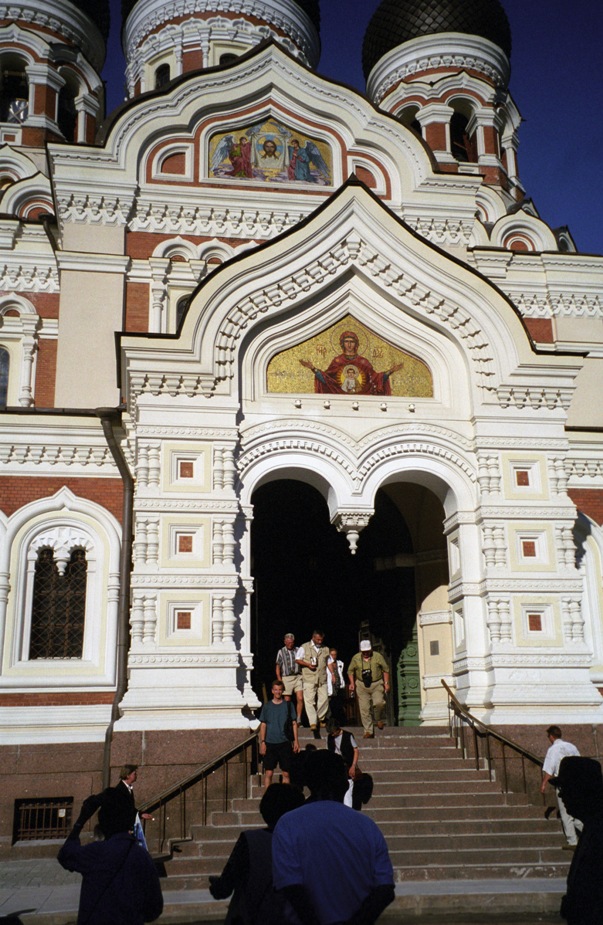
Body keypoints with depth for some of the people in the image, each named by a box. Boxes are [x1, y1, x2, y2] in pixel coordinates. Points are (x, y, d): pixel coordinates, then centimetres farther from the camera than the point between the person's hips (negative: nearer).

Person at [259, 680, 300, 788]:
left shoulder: (288, 705, 6)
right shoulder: (267, 706, 6)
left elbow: (294, 723, 7)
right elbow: (263, 725, 7)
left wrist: (296, 741, 1)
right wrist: (262, 742, -1)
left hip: (285, 743, 0)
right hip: (270, 743, 0)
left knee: (286, 773, 4)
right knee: (268, 773, -4)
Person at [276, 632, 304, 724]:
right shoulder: (281, 652, 5)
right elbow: (278, 668, 6)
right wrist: (279, 681, -2)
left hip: (298, 677, 1)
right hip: (286, 678, -1)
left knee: (300, 698, -10)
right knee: (287, 701, 2)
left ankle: (298, 719, -3)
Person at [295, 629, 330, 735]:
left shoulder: (325, 649, 16)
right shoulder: (304, 647, 5)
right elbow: (297, 659, 5)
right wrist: (308, 664, -9)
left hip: (322, 679, 3)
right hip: (309, 679, -3)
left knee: (324, 699, -3)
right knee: (309, 700, -9)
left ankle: (321, 719, 18)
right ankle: (313, 723, -10)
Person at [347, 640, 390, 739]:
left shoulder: (377, 656, -2)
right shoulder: (356, 658, 1)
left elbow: (385, 670, 5)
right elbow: (350, 671, 12)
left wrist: (386, 683, 0)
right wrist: (352, 683, 1)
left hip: (377, 684, -1)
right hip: (362, 686, 1)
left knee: (379, 703, -21)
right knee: (364, 708, -3)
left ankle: (379, 720, 10)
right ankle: (368, 731, 5)